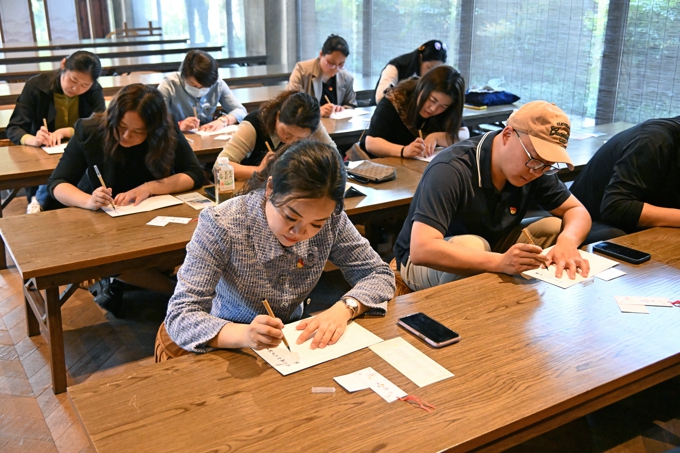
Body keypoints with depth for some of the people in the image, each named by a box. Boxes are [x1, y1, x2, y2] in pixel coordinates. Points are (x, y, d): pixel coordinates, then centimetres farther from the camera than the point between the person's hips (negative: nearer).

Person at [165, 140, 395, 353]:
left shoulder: (330, 219, -12)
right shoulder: (220, 225, -21)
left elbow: (380, 274, -3)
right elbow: (179, 316, -23)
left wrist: (344, 309, -21)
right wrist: (244, 335, -39)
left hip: (295, 343, 2)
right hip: (233, 351, -2)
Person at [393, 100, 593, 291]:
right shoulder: (450, 170, -32)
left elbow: (577, 211, -3)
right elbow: (421, 250, -42)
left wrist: (567, 241, -28)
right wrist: (500, 262, -52)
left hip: (487, 253, 6)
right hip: (425, 263, -6)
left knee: (555, 228, -10)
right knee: (471, 246, -37)